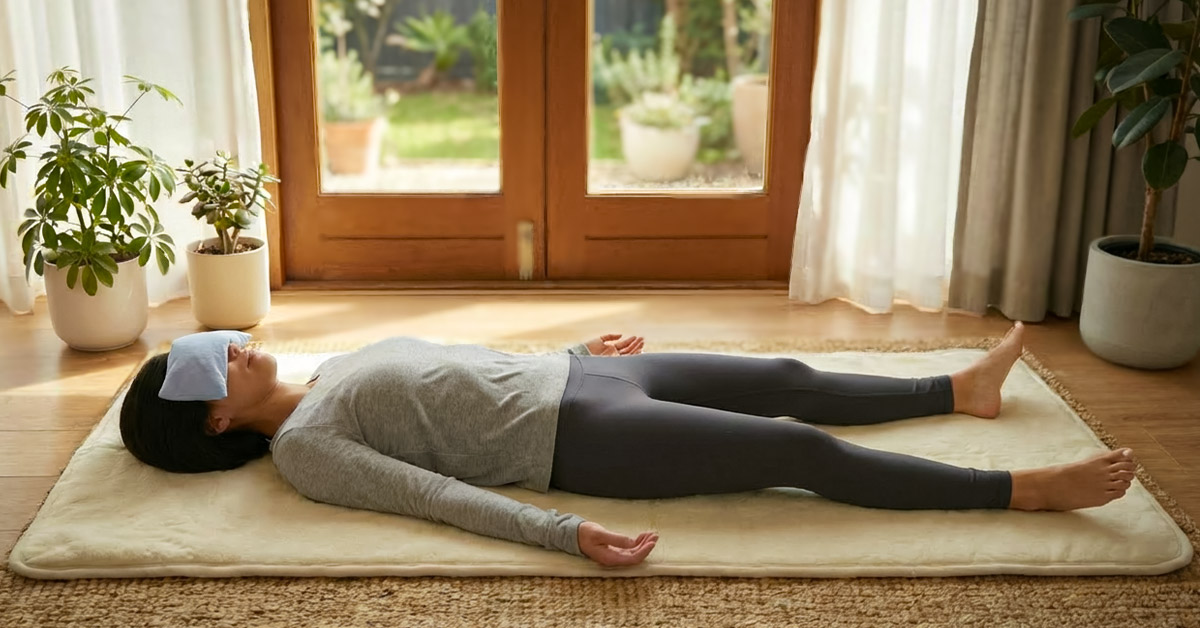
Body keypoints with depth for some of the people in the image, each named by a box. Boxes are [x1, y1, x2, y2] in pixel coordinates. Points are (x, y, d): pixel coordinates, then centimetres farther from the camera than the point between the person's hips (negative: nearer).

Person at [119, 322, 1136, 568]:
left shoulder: (334, 373, 14)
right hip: (571, 437, -8)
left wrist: (570, 346, 31)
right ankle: (1022, 490, -1)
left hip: (561, 376, 8)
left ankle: (964, 388, 29)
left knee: (785, 379, 11)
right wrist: (565, 533, -31)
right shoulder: (303, 450, -12)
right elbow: (433, 492, -23)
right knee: (806, 452, -10)